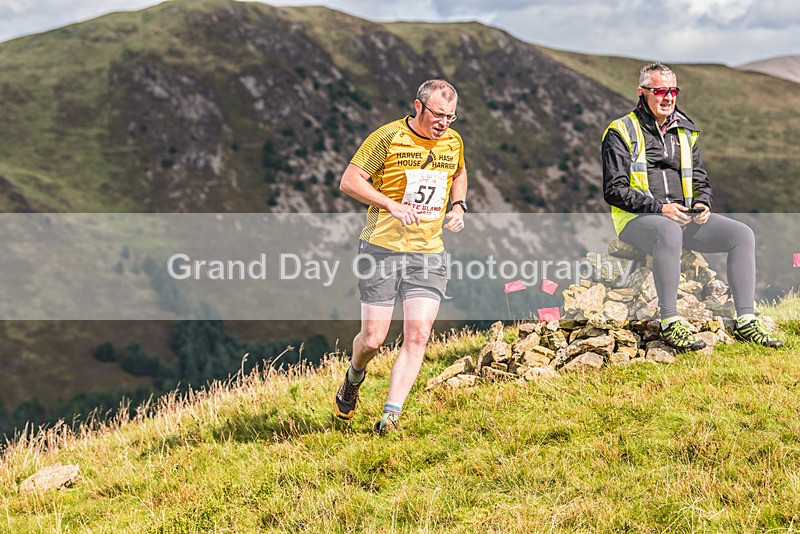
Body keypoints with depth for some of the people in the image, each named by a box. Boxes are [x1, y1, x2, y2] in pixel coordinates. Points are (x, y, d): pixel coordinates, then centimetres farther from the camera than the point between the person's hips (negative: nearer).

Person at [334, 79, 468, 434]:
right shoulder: (388, 136, -10)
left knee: (418, 335, -12)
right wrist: (392, 205, -21)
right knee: (373, 339, -3)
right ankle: (354, 379, 32)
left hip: (429, 253, 4)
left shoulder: (453, 142, 6)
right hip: (382, 248, -4)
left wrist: (458, 206, 9)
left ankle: (390, 417, -9)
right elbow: (349, 181, -10)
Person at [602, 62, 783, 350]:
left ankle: (745, 321, -15)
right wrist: (660, 208, -18)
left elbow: (700, 179, 24)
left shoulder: (685, 131, 19)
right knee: (670, 232, -41)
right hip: (637, 219, -6)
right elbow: (614, 190, -7)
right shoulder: (621, 132, 0)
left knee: (742, 234, -14)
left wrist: (702, 203, -1)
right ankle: (669, 323, -36)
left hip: (683, 216, 6)